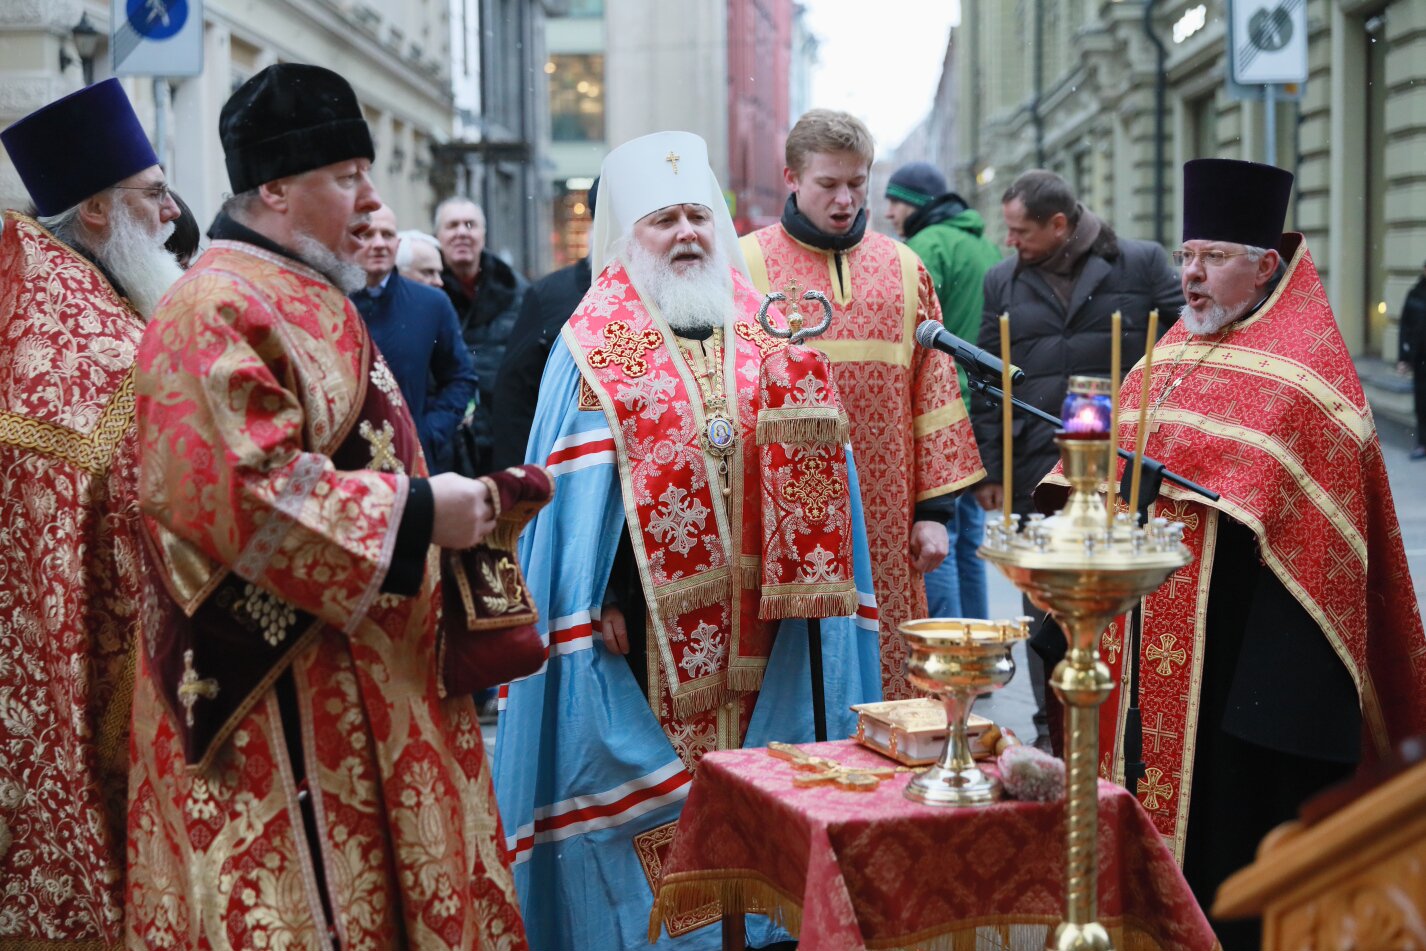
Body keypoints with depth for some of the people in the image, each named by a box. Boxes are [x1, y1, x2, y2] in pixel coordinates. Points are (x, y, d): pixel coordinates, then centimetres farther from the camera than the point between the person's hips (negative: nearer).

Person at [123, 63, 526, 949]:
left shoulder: (309, 302, 17)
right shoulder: (218, 312, -15)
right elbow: (243, 493, -26)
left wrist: (447, 501, 13)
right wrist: (419, 512, -20)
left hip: (358, 681, 10)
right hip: (280, 696, -10)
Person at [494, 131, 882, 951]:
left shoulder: (762, 326, 10)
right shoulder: (599, 340, -1)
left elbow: (808, 462, 10)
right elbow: (580, 484, -6)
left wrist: (806, 575, -2)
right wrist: (596, 602, -12)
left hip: (752, 608, 4)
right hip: (651, 610, -3)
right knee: (653, 778, 1)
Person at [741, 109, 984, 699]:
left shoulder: (903, 269, 12)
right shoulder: (747, 266, 2)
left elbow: (933, 392, 12)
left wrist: (934, 508, 7)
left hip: (886, 533, 3)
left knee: (888, 685, 5)